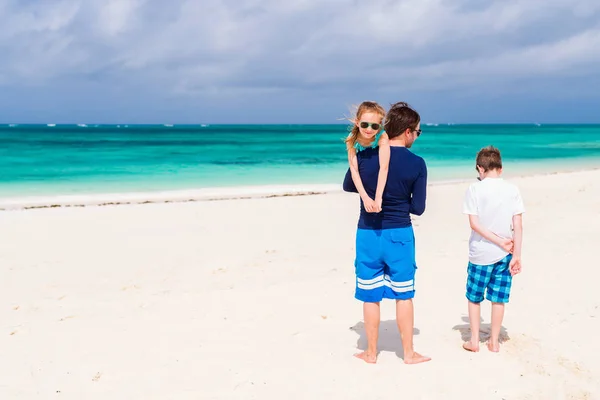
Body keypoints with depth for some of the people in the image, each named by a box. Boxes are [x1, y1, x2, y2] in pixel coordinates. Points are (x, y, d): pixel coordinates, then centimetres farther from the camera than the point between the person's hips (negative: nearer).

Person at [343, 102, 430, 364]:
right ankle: (409, 353, 21)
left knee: (370, 296, 11)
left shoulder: (364, 157, -7)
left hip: (368, 233, 1)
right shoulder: (417, 164, -10)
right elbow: (418, 208, -5)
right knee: (403, 295, 12)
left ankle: (371, 352, 22)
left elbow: (347, 186, 11)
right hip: (399, 234, -1)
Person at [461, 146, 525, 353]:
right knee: (498, 298, 12)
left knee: (474, 297, 13)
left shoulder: (475, 189, -7)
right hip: (505, 255, 2)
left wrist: (499, 241, -10)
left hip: (480, 254, -2)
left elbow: (474, 224, -13)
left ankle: (474, 340, 17)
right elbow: (518, 225, -6)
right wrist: (516, 255, -3)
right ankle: (494, 341, 20)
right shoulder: (512, 190, -2)